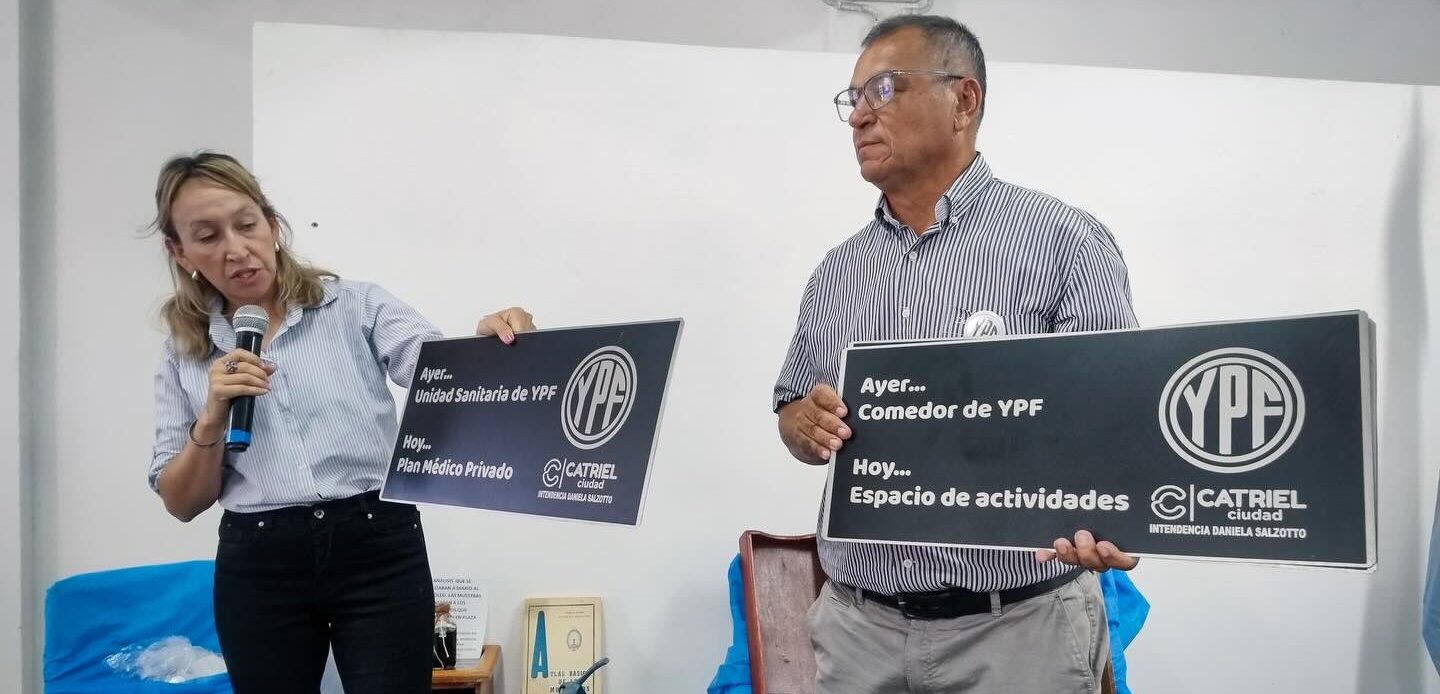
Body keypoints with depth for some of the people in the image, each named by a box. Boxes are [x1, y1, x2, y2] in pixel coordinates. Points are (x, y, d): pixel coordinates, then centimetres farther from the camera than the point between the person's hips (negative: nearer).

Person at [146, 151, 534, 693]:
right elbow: (182, 503, 8)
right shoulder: (183, 354, 9)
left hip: (378, 548, -2)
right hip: (258, 567, 2)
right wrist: (211, 420, -10)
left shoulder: (356, 306, 1)